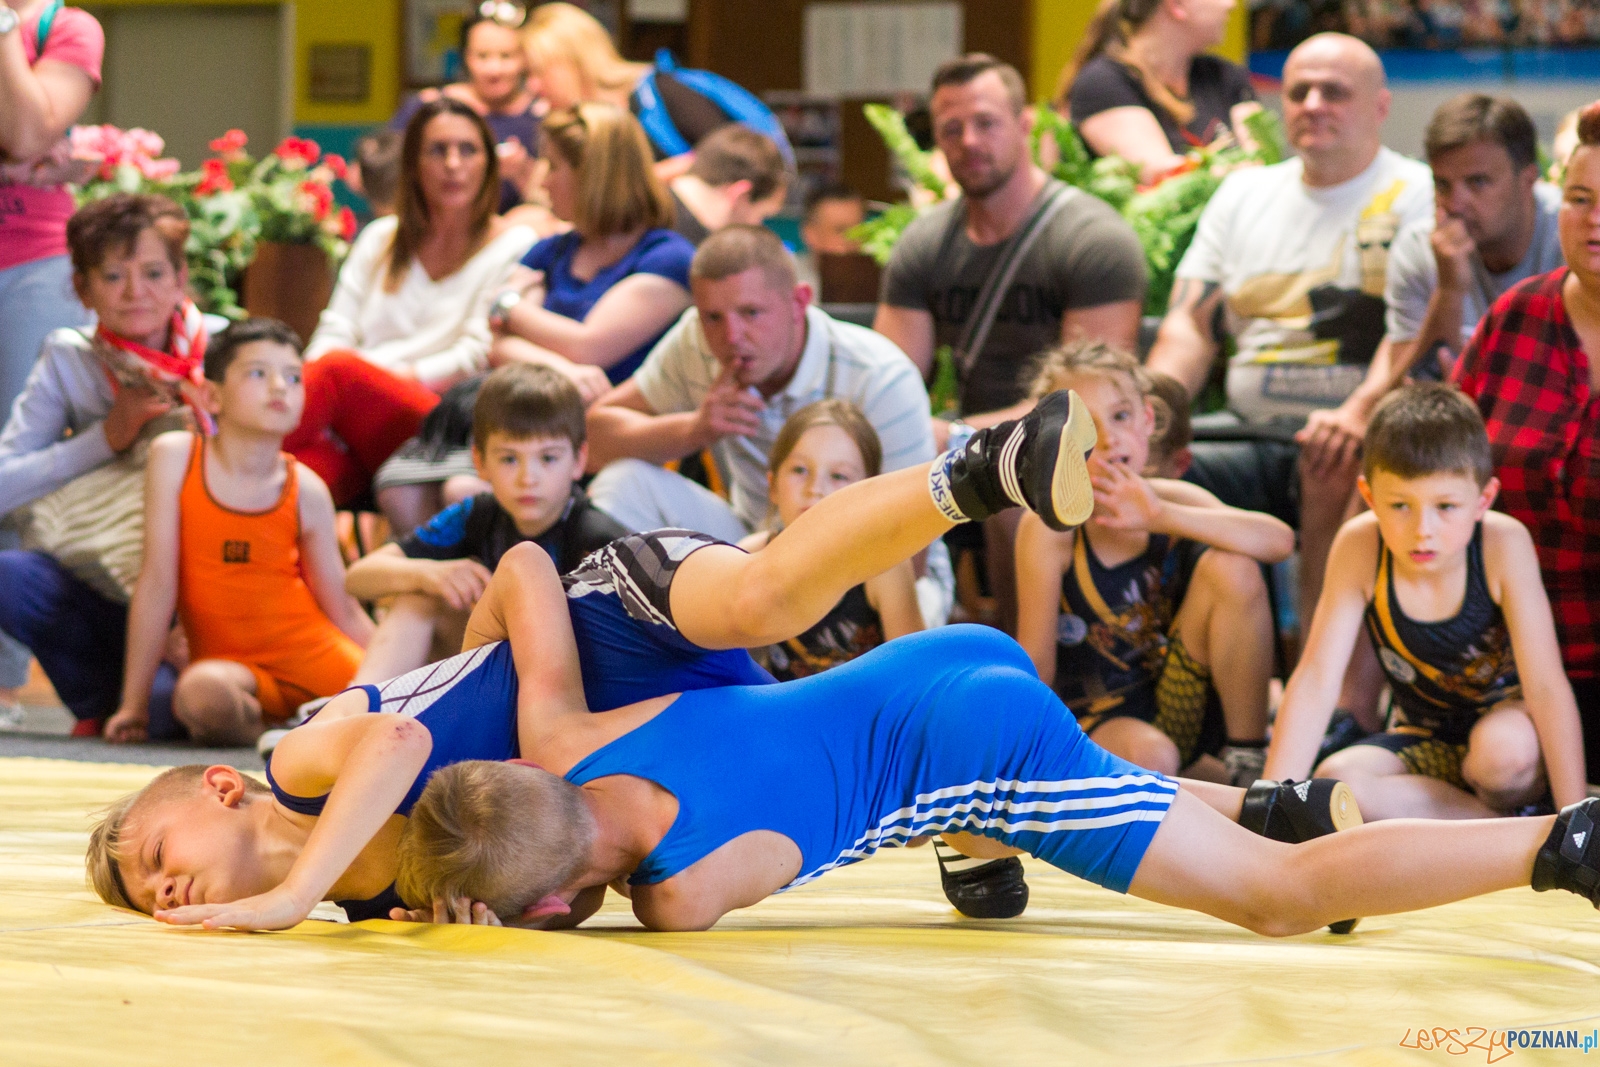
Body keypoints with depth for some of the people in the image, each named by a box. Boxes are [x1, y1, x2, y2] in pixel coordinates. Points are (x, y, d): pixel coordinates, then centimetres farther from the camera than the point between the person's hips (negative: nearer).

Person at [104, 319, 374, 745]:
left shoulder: (307, 491, -3)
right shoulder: (174, 455, -7)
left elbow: (340, 607, 6)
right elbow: (157, 582, -8)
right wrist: (134, 703, -7)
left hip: (311, 645, 2)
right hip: (230, 661, -2)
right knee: (201, 694, -38)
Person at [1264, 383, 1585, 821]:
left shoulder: (1503, 544, -25)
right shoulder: (1360, 548, -20)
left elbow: (1546, 685, -24)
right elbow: (1316, 678, -21)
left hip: (1508, 719, -3)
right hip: (1424, 739, 3)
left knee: (1503, 750, -38)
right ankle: (1491, 822, -13)